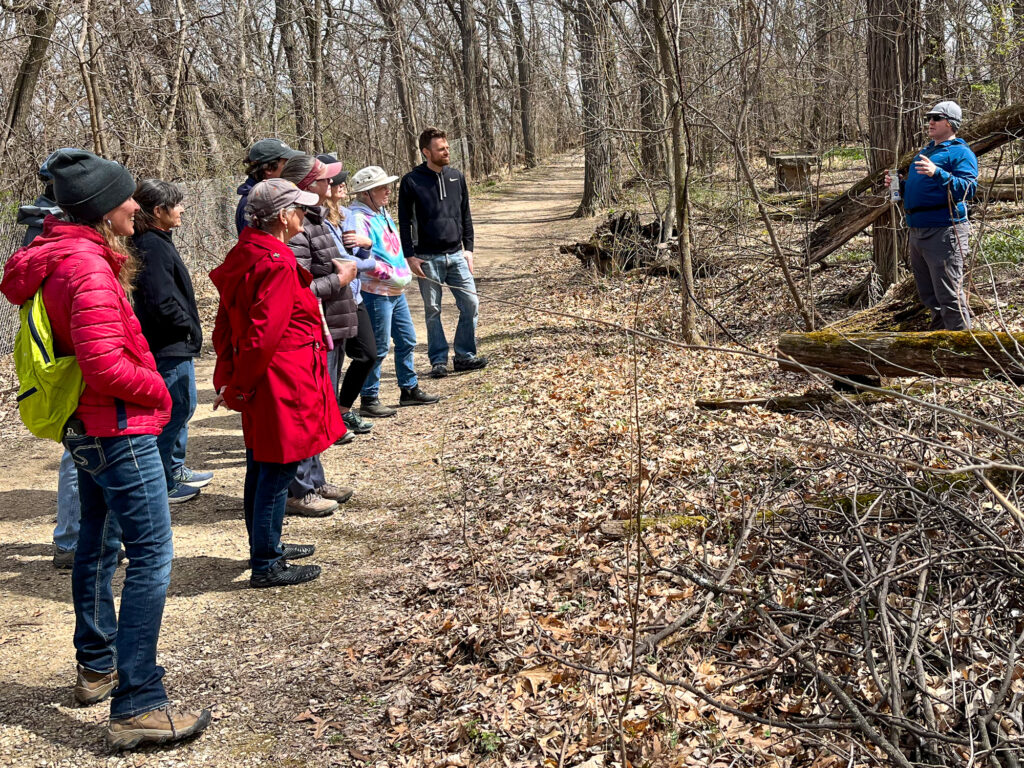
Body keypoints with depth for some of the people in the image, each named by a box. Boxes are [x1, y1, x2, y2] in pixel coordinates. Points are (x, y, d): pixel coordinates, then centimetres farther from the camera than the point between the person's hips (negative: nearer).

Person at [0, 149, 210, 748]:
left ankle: (98, 667, 37)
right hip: (119, 428, -11)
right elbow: (105, 366, -28)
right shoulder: (88, 268, -23)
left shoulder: (60, 255, 7)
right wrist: (156, 390, -10)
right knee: (151, 558, -9)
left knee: (100, 544, 22)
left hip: (86, 426, 11)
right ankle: (137, 706, -8)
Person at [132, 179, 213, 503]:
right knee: (175, 410, -3)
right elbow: (162, 302, -26)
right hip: (169, 346, -11)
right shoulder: (153, 247, -20)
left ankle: (176, 470, 33)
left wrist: (189, 326, 12)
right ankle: (162, 485, 6)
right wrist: (188, 325, -12)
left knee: (181, 406, 20)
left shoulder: (156, 241, 11)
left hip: (173, 343, 11)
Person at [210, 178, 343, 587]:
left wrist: (227, 379, 14)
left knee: (261, 468, 20)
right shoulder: (277, 265, -20)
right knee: (277, 472, 0)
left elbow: (225, 324, 14)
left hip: (258, 386, 10)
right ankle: (266, 565, 9)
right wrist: (237, 389, -14)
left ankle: (265, 546, 35)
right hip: (284, 384, -10)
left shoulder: (244, 255, 10)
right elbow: (263, 336, -24)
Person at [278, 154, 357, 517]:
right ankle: (299, 492, 7)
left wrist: (342, 269, 9)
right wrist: (340, 279, -15)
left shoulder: (315, 220, 13)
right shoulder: (296, 228, -20)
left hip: (328, 332, 11)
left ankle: (315, 481, 31)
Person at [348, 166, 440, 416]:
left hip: (396, 291, 10)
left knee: (407, 341, 17)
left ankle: (409, 389, 31)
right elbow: (362, 258, -25)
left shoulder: (382, 212, 12)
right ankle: (369, 400, 8)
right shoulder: (359, 218, -18)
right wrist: (392, 277, -21)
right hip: (376, 294, -10)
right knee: (378, 348, -3)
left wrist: (404, 272, 11)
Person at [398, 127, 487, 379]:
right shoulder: (411, 181, -4)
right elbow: (404, 221, -2)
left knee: (470, 304, -1)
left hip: (456, 255, 4)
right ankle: (439, 360, 13)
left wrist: (468, 248, 8)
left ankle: (465, 356, 10)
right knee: (433, 311, 4)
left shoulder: (457, 177, 8)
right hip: (428, 258, -4)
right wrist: (410, 256, -8)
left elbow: (466, 215, 14)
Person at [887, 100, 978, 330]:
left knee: (949, 296, -10)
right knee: (929, 295, 17)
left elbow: (967, 188, -20)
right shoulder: (925, 152, 21)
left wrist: (937, 173, -32)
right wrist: (899, 185, 11)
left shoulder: (960, 152, -6)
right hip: (917, 231, 9)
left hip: (943, 233, -9)